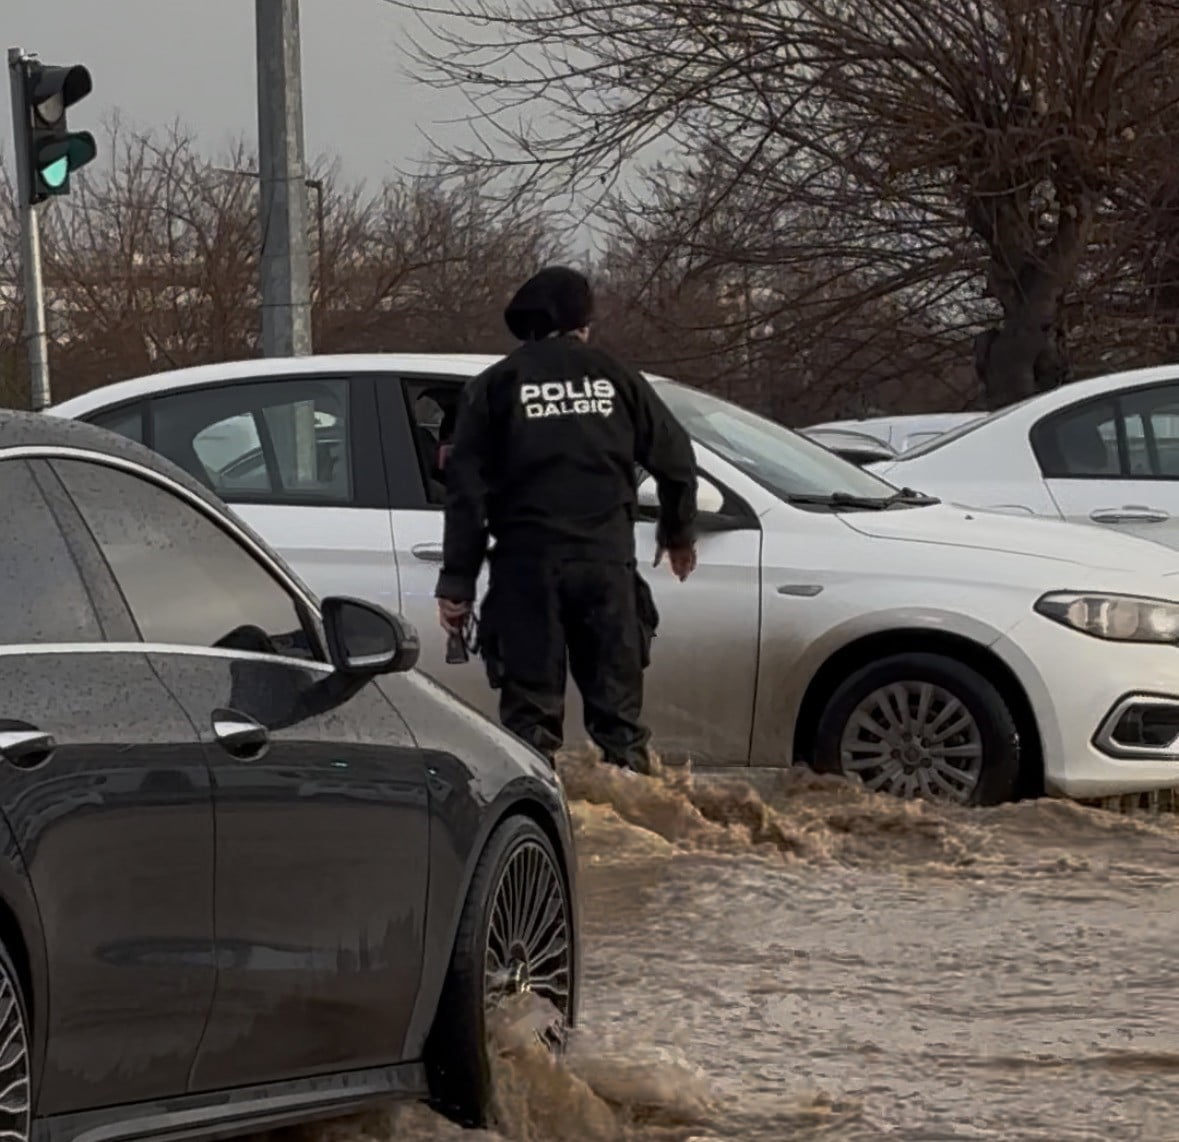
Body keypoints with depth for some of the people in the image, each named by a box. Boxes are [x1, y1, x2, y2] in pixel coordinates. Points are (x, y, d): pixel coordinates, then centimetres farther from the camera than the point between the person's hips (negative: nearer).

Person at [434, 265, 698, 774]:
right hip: (606, 560, 1)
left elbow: (466, 487, -1)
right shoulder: (615, 378, 10)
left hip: (527, 563, -1)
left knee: (531, 711, 0)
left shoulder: (496, 385, 5)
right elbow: (675, 459, 14)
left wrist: (457, 583, 0)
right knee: (617, 709, 7)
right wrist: (678, 533, 32)